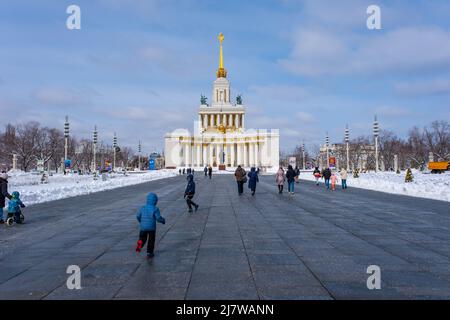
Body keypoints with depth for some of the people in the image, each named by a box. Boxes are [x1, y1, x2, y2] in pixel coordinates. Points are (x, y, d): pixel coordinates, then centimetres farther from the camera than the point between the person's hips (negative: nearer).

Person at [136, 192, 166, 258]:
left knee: (142, 238, 15)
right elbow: (158, 218, -15)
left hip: (143, 227, 2)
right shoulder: (155, 209, -13)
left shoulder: (142, 208, -1)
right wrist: (163, 221, 5)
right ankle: (149, 253, 17)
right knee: (151, 241, 13)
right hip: (152, 228, -2)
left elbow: (137, 216, 6)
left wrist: (141, 221, 25)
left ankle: (139, 245, -15)